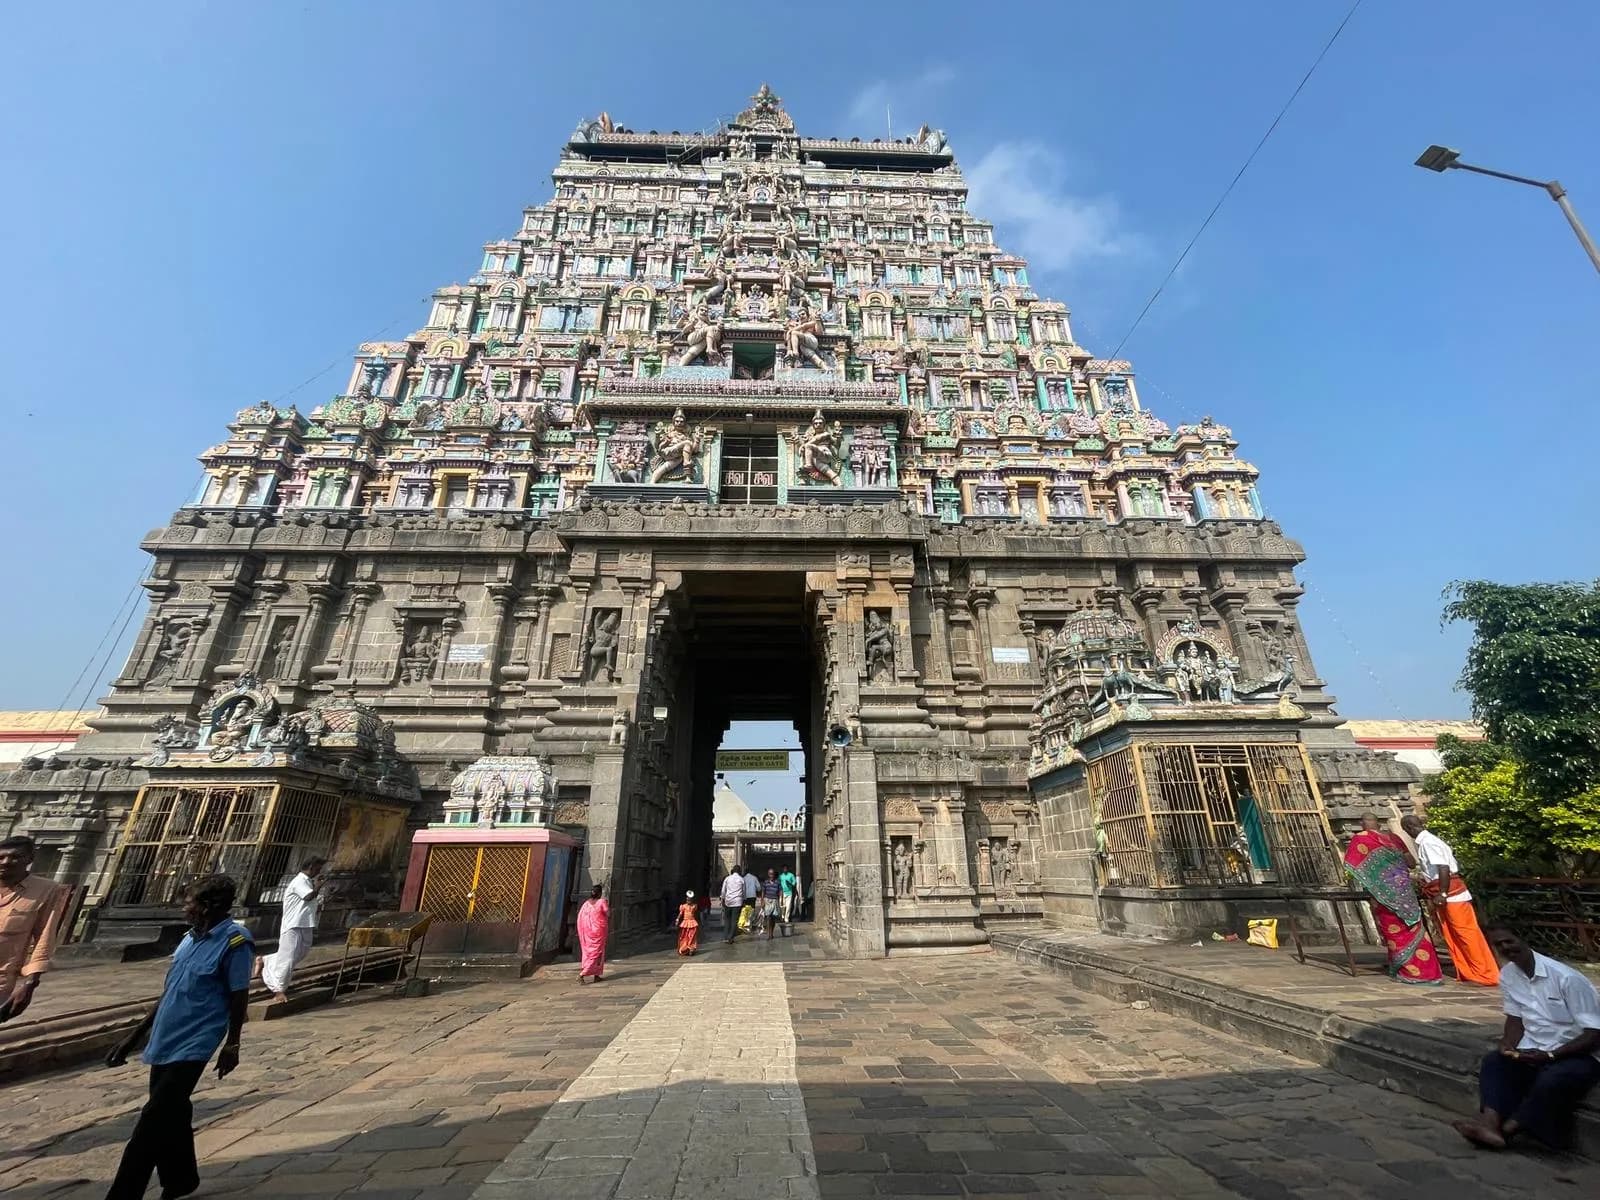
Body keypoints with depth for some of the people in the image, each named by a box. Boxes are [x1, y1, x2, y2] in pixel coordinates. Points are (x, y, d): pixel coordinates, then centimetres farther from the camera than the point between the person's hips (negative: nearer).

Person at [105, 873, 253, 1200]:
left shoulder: (235, 941, -19)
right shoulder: (191, 938, 7)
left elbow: (239, 998, -15)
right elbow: (169, 994, 17)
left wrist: (231, 1046, -10)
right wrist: (135, 1036, 17)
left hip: (192, 1046, -8)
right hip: (164, 1042, 8)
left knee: (153, 1121, -7)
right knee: (171, 1116, 17)